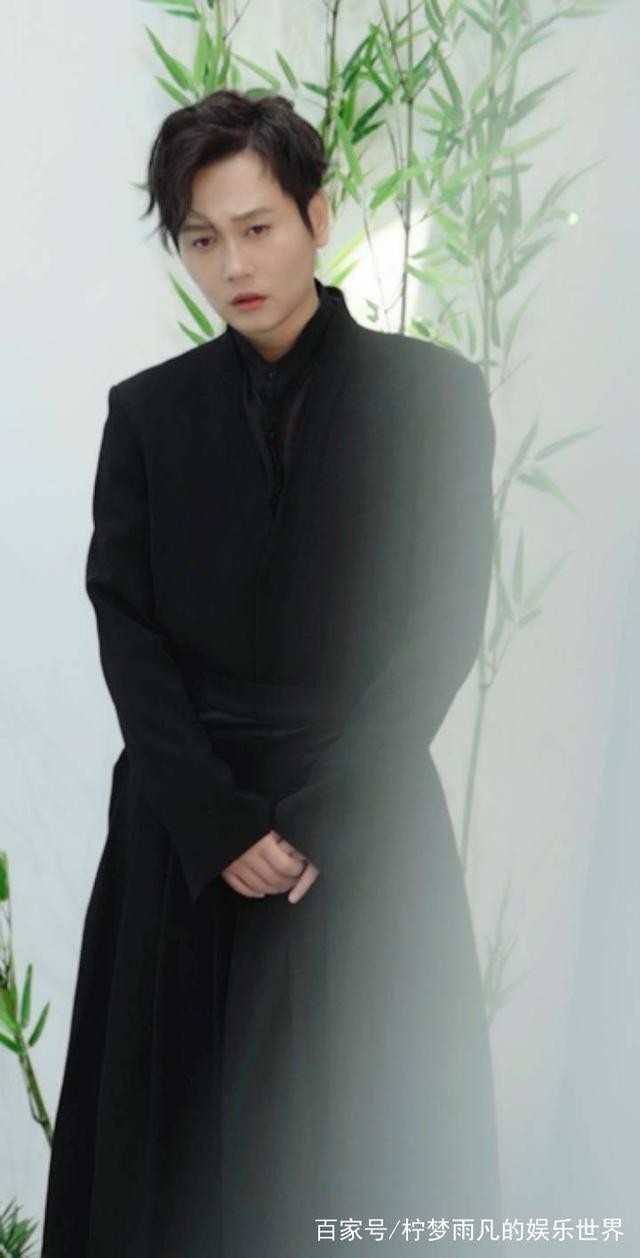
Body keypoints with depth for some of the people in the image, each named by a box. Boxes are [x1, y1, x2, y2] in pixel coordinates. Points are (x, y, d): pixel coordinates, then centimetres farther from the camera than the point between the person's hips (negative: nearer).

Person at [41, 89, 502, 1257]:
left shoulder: (430, 392, -2)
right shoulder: (147, 409, 5)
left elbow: (444, 626, -5)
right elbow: (123, 629, -1)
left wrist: (319, 816, -13)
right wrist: (220, 819, -11)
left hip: (365, 824, -1)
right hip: (183, 827, 2)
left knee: (367, 1146, 6)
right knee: (174, 1137, 8)